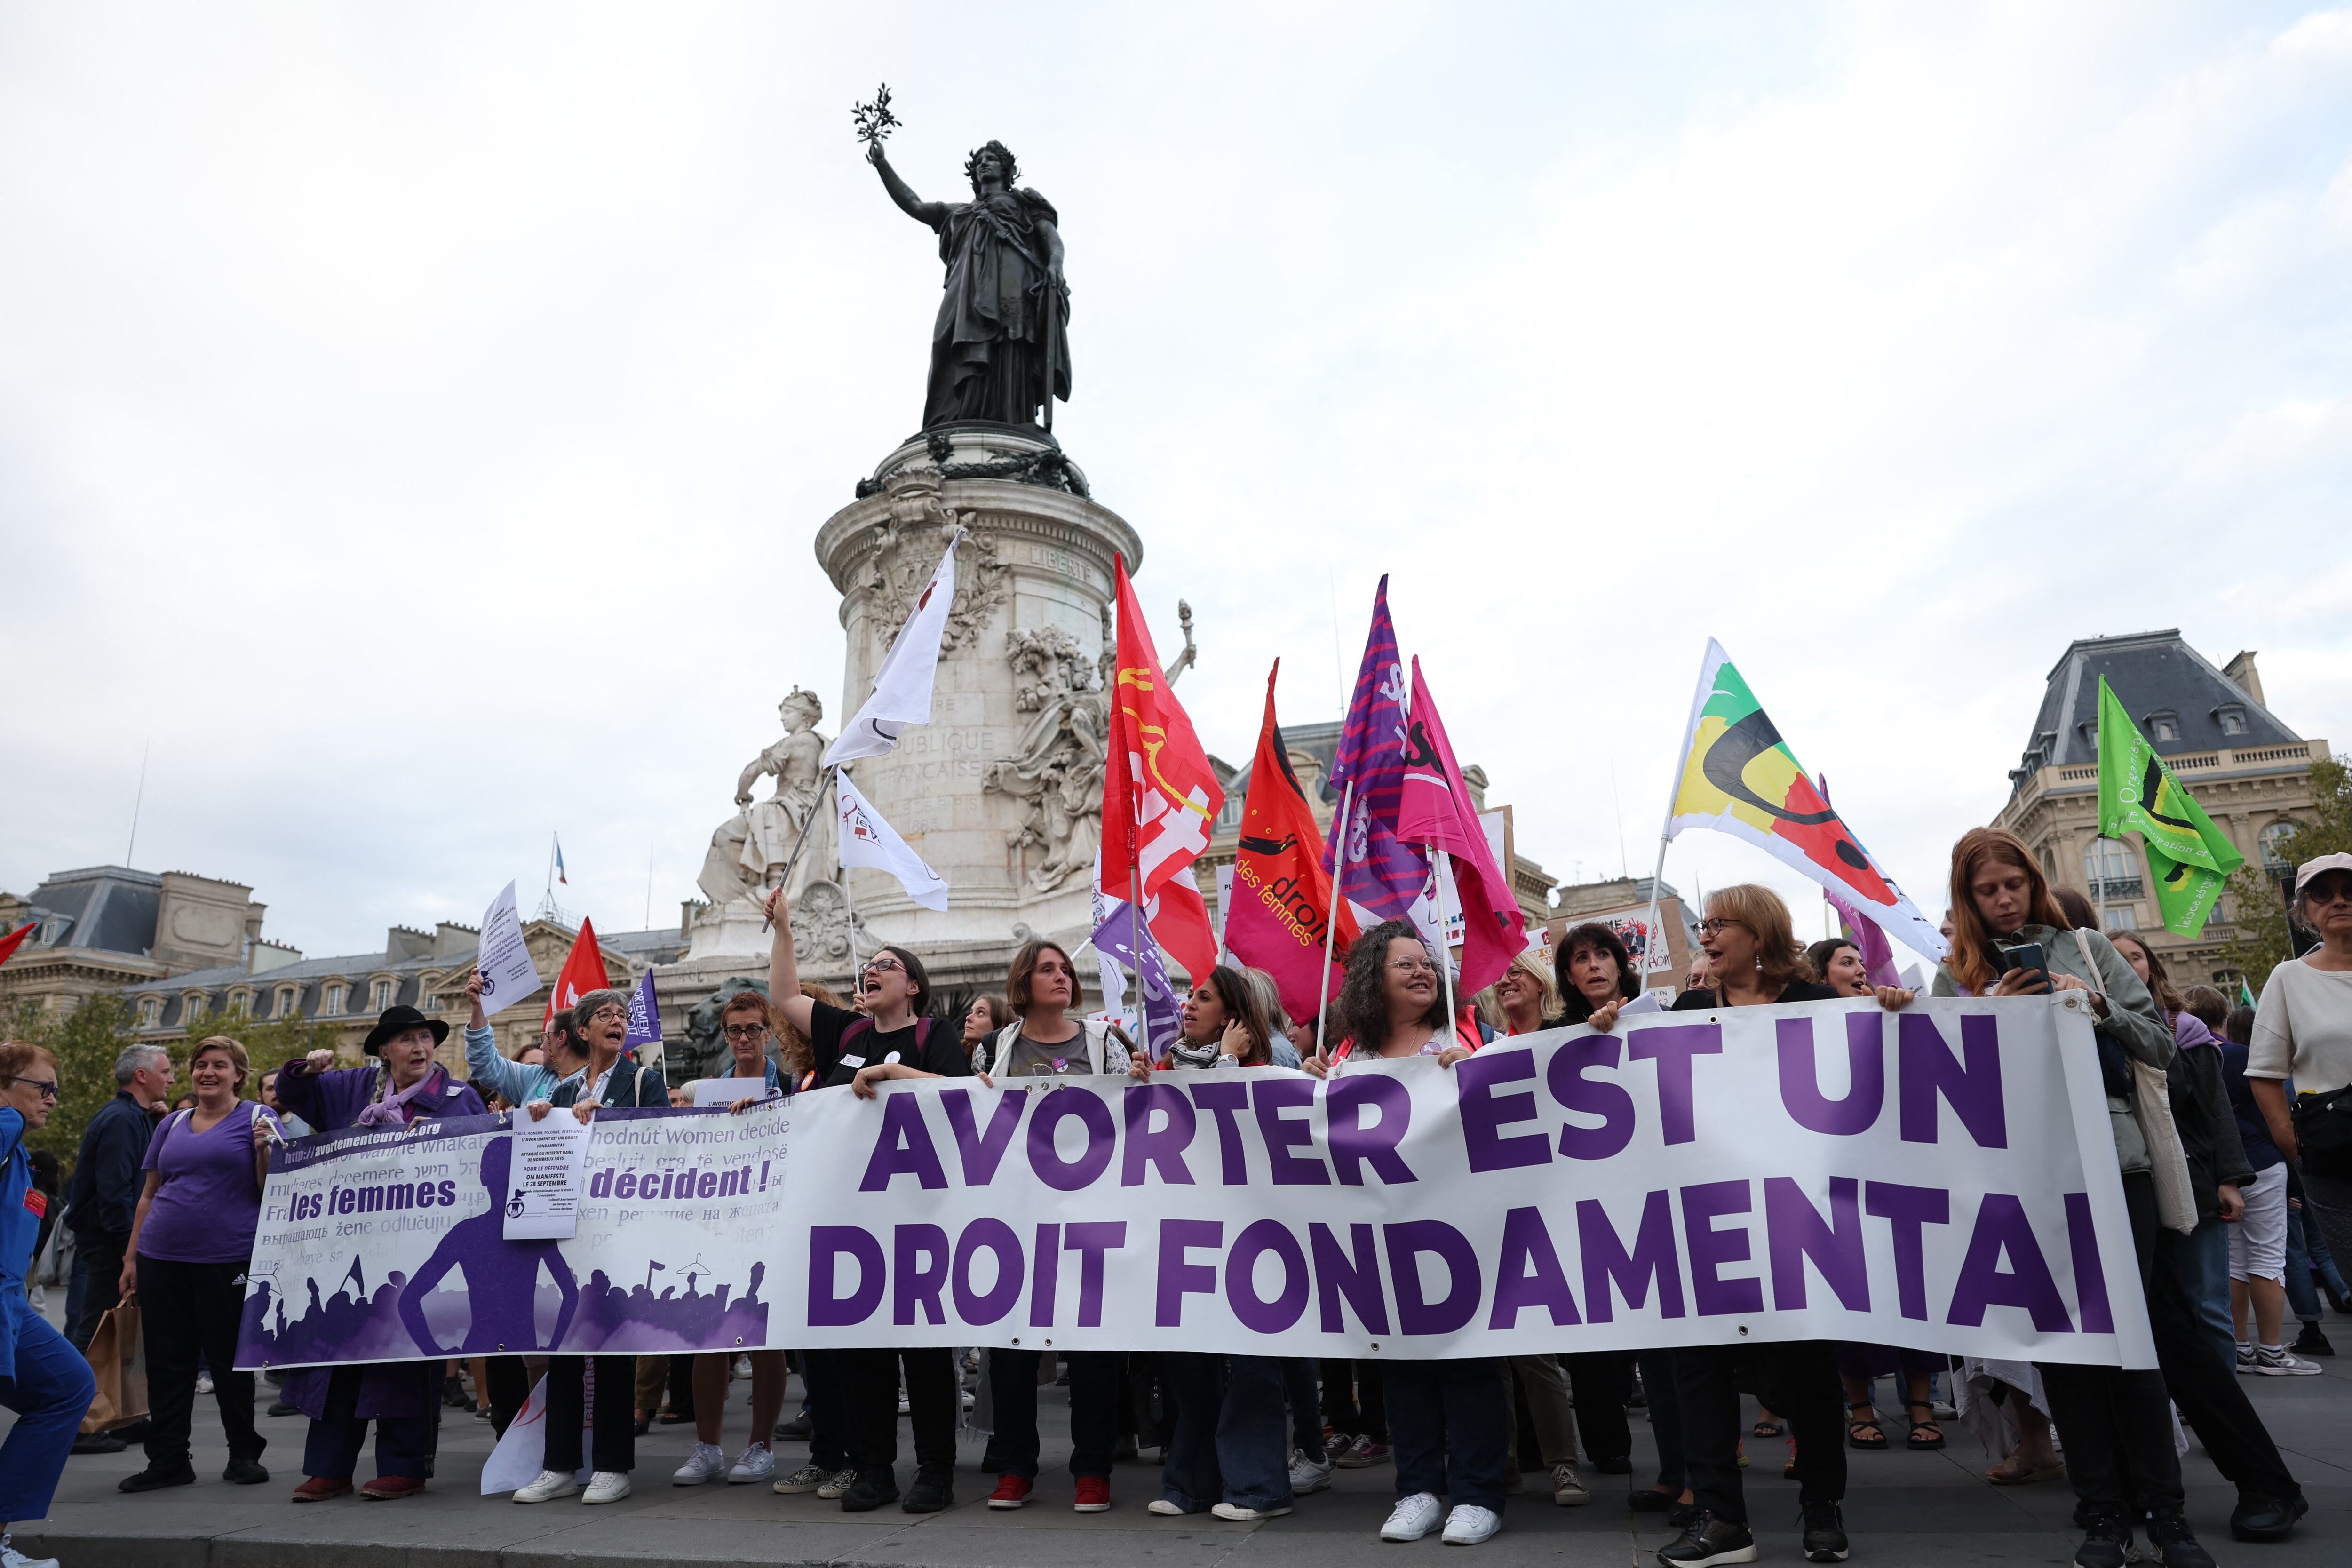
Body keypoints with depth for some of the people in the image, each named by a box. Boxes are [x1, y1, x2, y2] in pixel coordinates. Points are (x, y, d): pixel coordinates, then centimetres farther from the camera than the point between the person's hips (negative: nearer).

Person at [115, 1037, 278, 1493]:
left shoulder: (258, 1119, 0)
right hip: (162, 1258, 5)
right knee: (166, 1360, 8)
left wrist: (264, 1149, -22)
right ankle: (168, 1460, 20)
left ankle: (244, 1455, 16)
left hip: (228, 1260, -4)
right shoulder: (172, 1125, 14)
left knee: (228, 1357, 3)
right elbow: (150, 1194, 17)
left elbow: (274, 1191, -5)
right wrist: (131, 1257, 13)